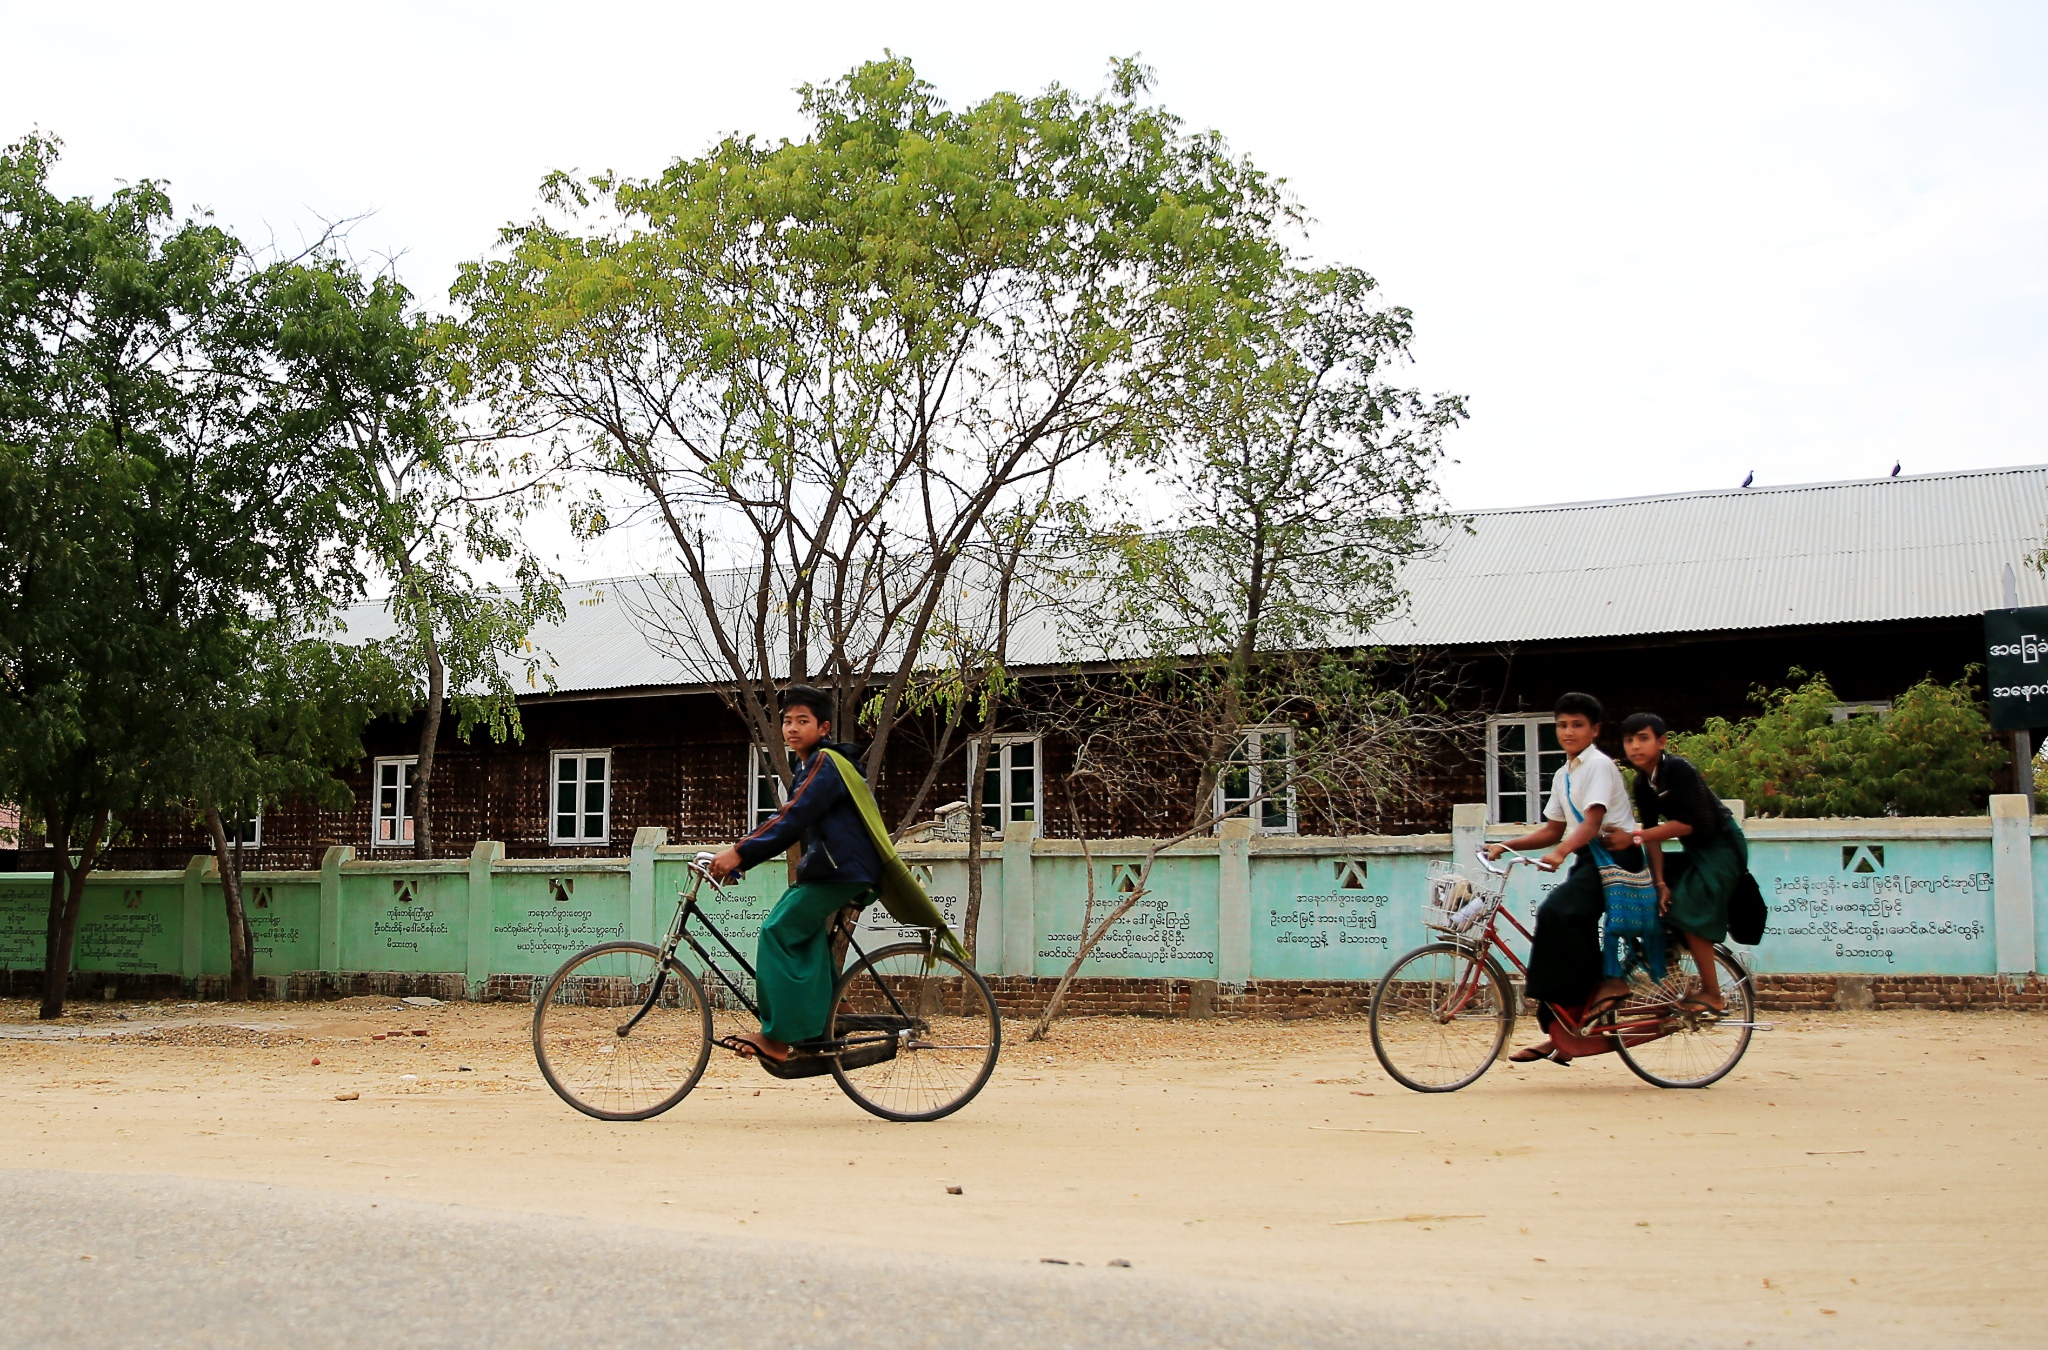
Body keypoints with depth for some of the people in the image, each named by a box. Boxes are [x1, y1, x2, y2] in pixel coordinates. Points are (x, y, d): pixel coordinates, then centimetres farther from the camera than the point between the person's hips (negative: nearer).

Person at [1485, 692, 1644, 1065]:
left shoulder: (1599, 765, -9)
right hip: (1588, 859, 8)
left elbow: (1592, 821, -22)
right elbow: (1554, 830, 18)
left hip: (1615, 855, -8)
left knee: (1556, 913, -27)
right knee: (1570, 931, 2)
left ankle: (1604, 983, -14)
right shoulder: (1563, 775, 16)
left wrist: (1561, 853, -37)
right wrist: (1506, 846, 7)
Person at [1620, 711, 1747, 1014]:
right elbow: (1652, 833, -2)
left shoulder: (1678, 770, -22)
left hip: (1721, 845, -9)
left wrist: (1636, 835, -31)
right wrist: (1660, 882, -10)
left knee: (1690, 911, -18)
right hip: (1695, 850, 9)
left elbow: (1688, 823, -27)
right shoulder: (1643, 782, 1)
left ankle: (1712, 995, -12)